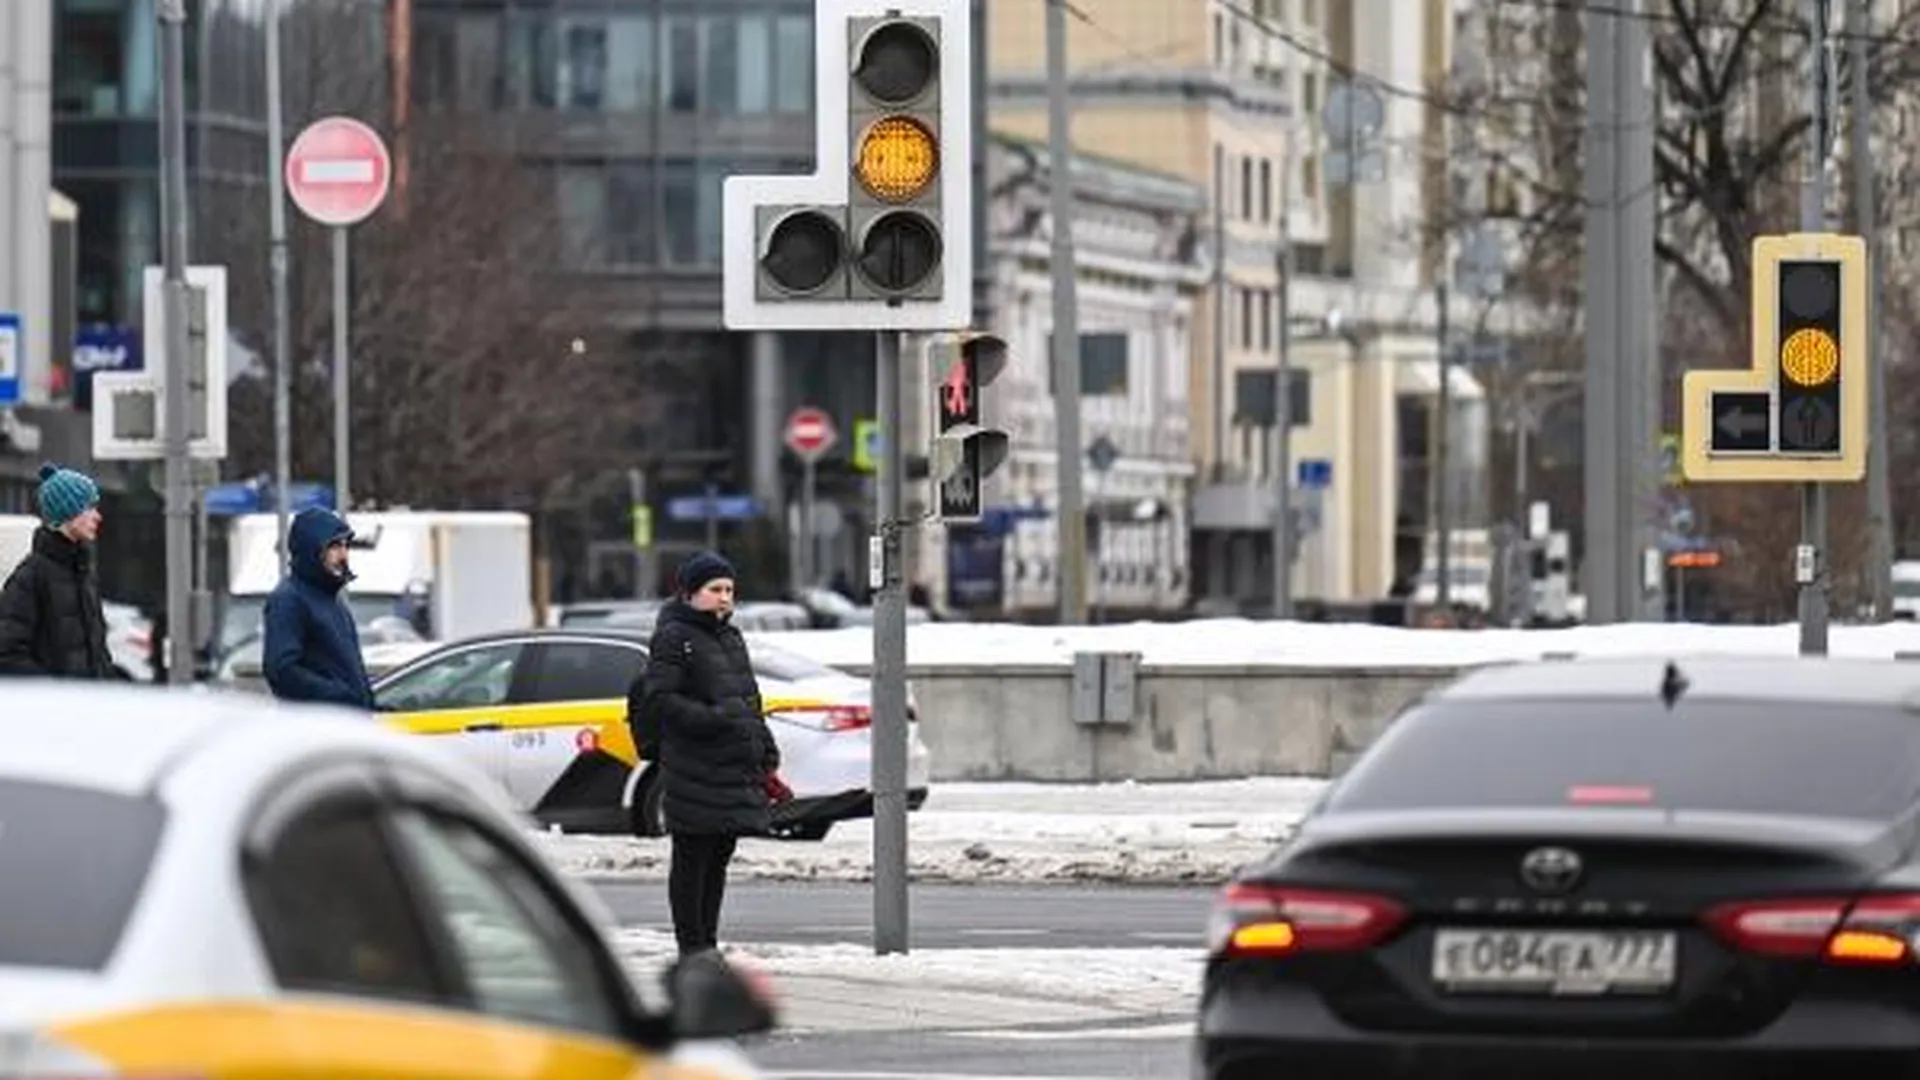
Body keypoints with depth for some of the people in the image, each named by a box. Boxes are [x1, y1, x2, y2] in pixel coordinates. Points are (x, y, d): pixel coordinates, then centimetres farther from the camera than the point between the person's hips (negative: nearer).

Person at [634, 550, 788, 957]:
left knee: (718, 859, 11)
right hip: (694, 770, -8)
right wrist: (713, 718, -25)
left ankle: (708, 943, 17)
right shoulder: (673, 639, -6)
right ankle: (692, 946, 1)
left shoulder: (731, 638, 20)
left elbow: (750, 703, 23)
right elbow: (660, 699, -15)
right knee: (691, 859, -3)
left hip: (733, 771, 8)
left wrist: (767, 763, 18)